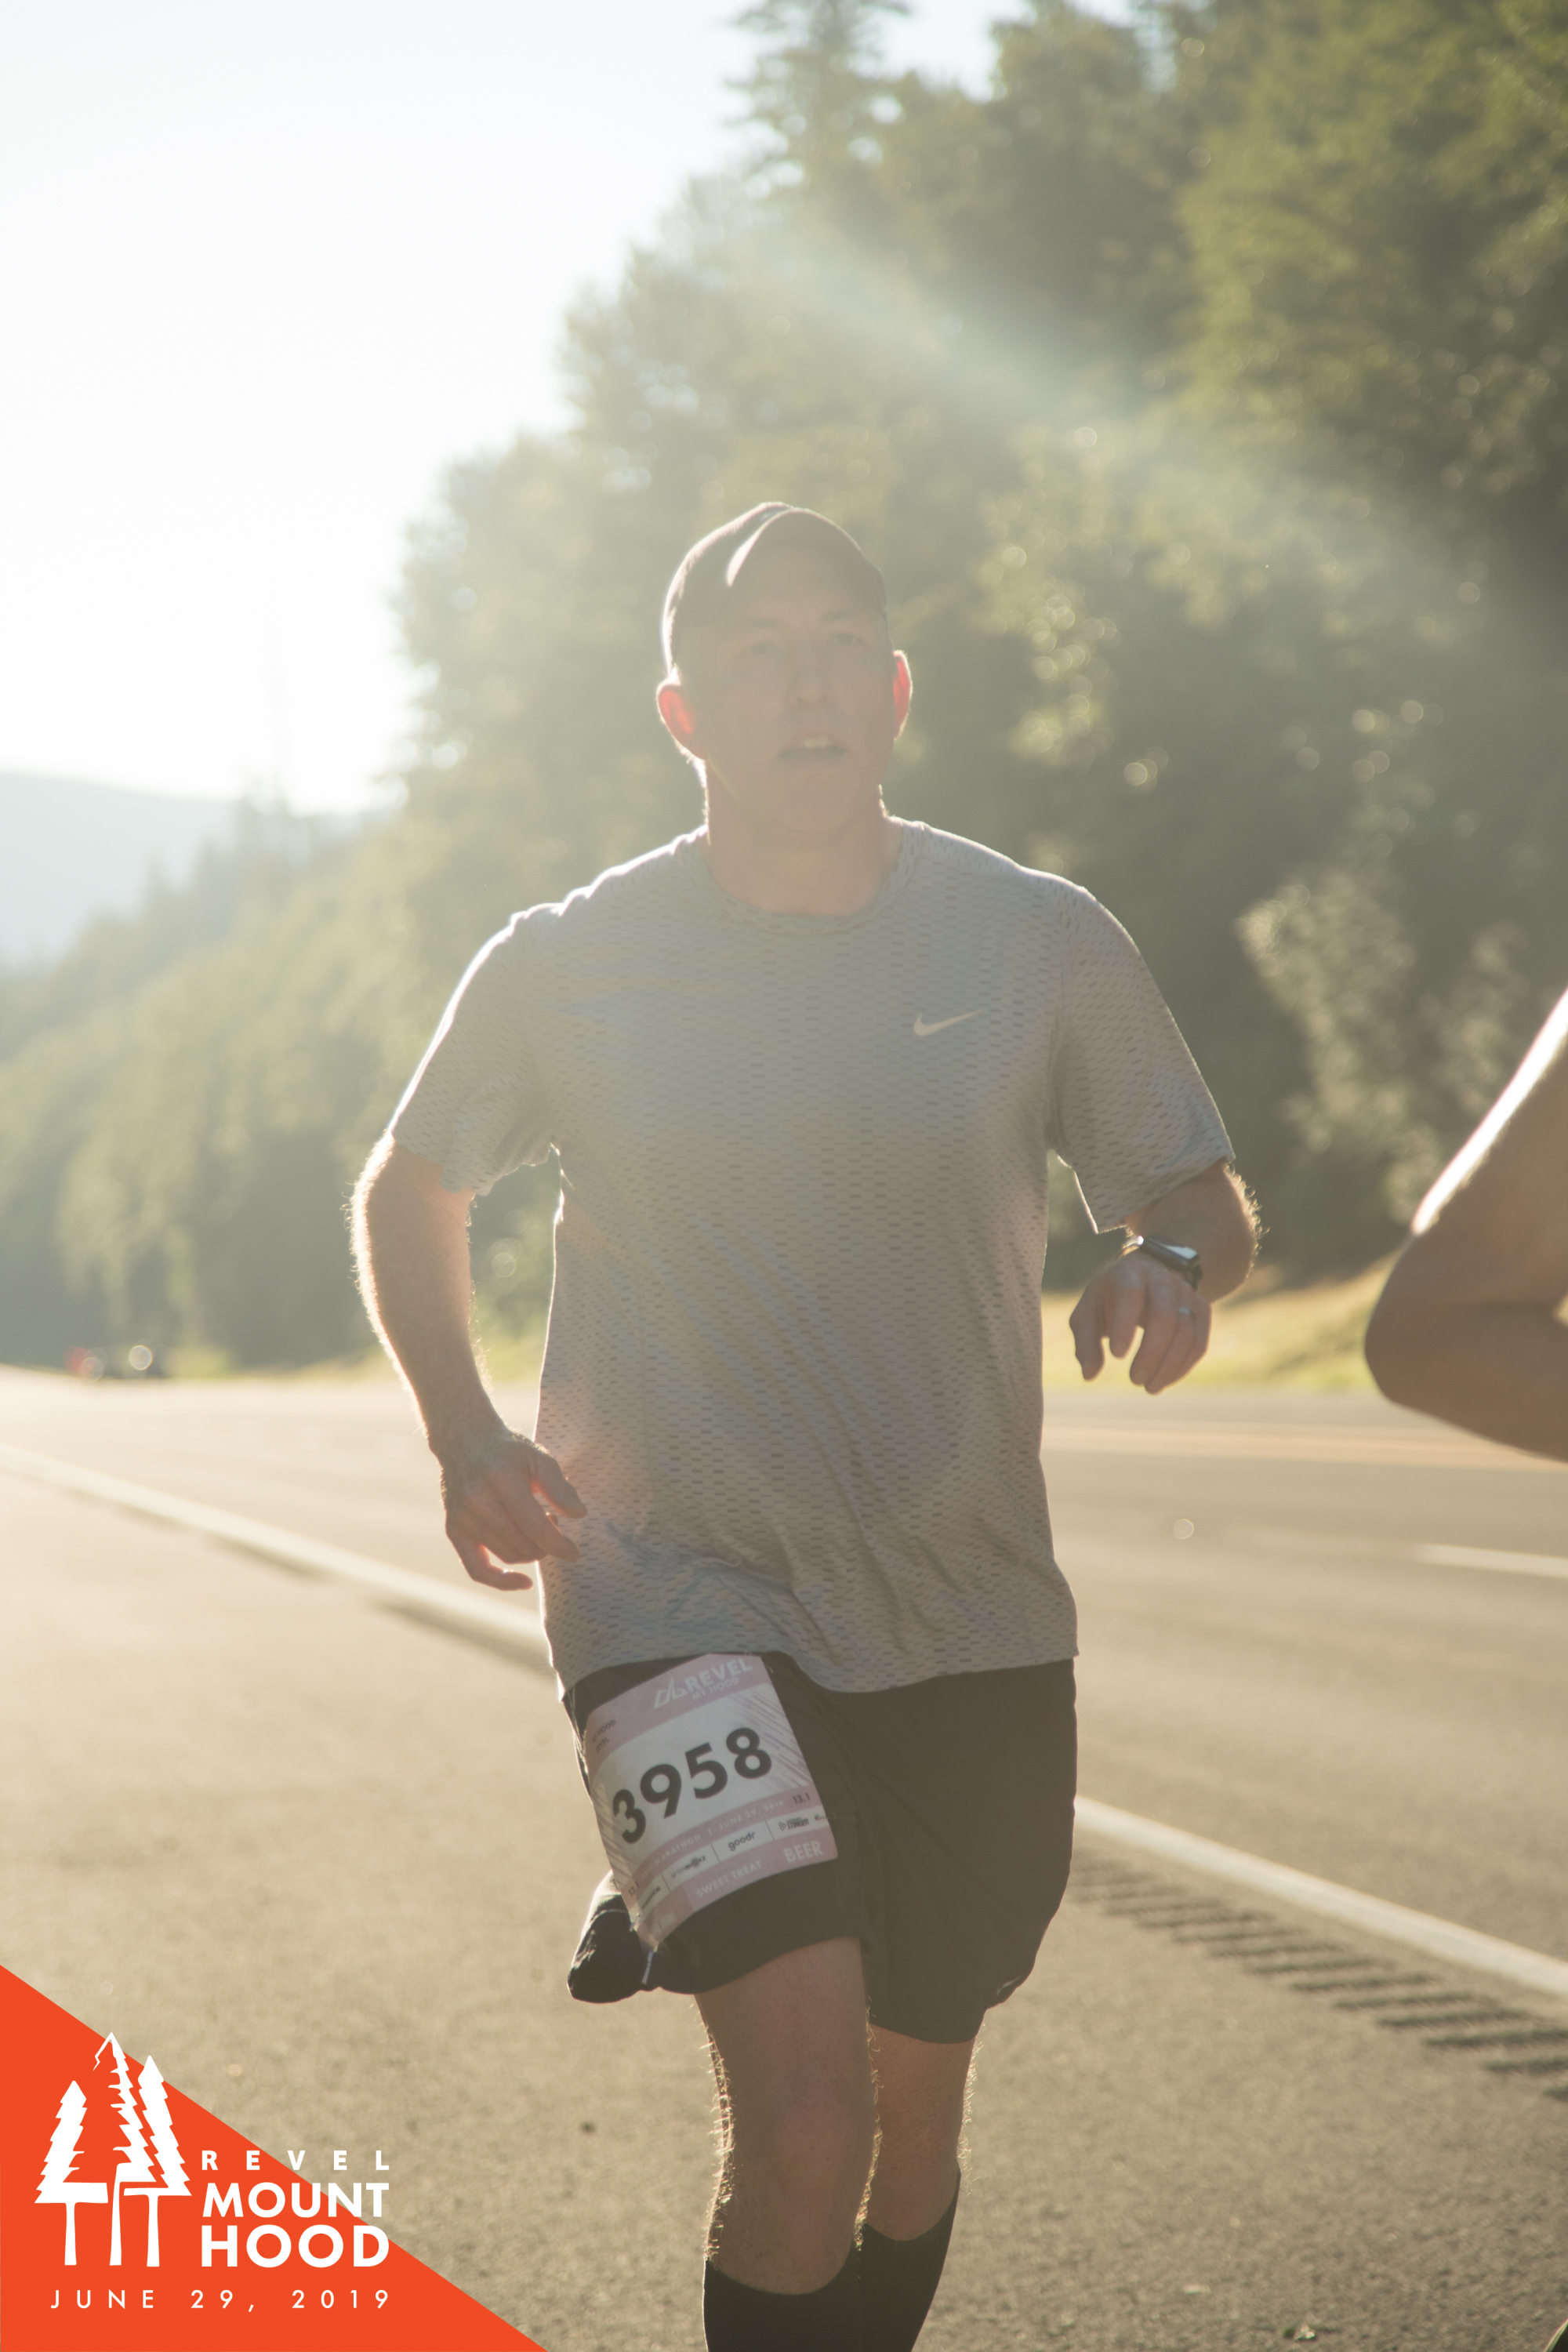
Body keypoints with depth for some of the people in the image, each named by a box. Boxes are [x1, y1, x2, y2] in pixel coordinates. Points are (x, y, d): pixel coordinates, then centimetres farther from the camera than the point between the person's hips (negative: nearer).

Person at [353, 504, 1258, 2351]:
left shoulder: (1042, 944, -1)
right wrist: (464, 1434, -4)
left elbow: (1202, 1196, 8)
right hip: (678, 1594, -3)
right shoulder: (568, 971, -4)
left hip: (974, 1625, 3)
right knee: (805, 2118, -22)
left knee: (913, 2120, 17)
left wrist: (1175, 1263, -16)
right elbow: (409, 1192, 12)